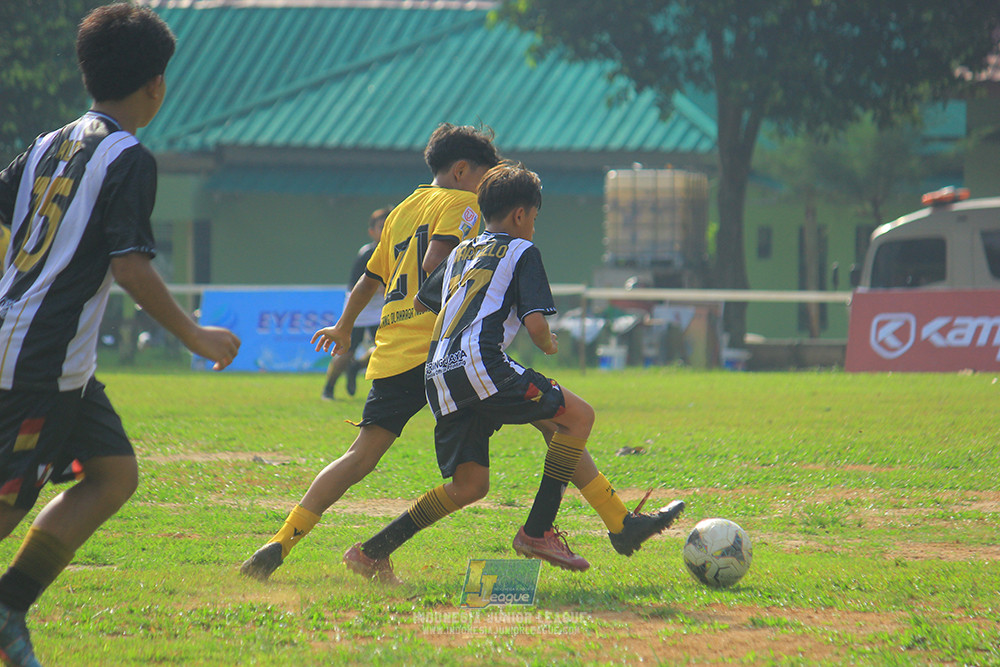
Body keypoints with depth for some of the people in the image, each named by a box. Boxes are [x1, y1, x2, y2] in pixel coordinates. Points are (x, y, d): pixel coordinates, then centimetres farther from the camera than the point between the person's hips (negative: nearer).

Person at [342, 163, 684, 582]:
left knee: (469, 485, 14)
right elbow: (535, 323, -5)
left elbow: (421, 303, 34)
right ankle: (537, 532, -7)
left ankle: (372, 552, 8)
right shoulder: (520, 251, 6)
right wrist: (548, 345, 17)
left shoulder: (460, 253, 27)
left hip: (438, 375, 8)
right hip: (479, 363, -8)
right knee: (578, 415, -1)